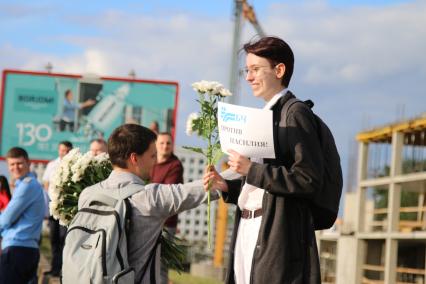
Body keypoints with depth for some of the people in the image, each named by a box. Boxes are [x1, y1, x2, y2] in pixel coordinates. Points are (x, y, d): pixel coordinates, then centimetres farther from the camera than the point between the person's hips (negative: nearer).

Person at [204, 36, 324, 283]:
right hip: (247, 231, 9)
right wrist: (227, 186, 7)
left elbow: (309, 179, -16)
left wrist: (253, 170, -16)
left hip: (277, 236, -9)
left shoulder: (296, 114, -7)